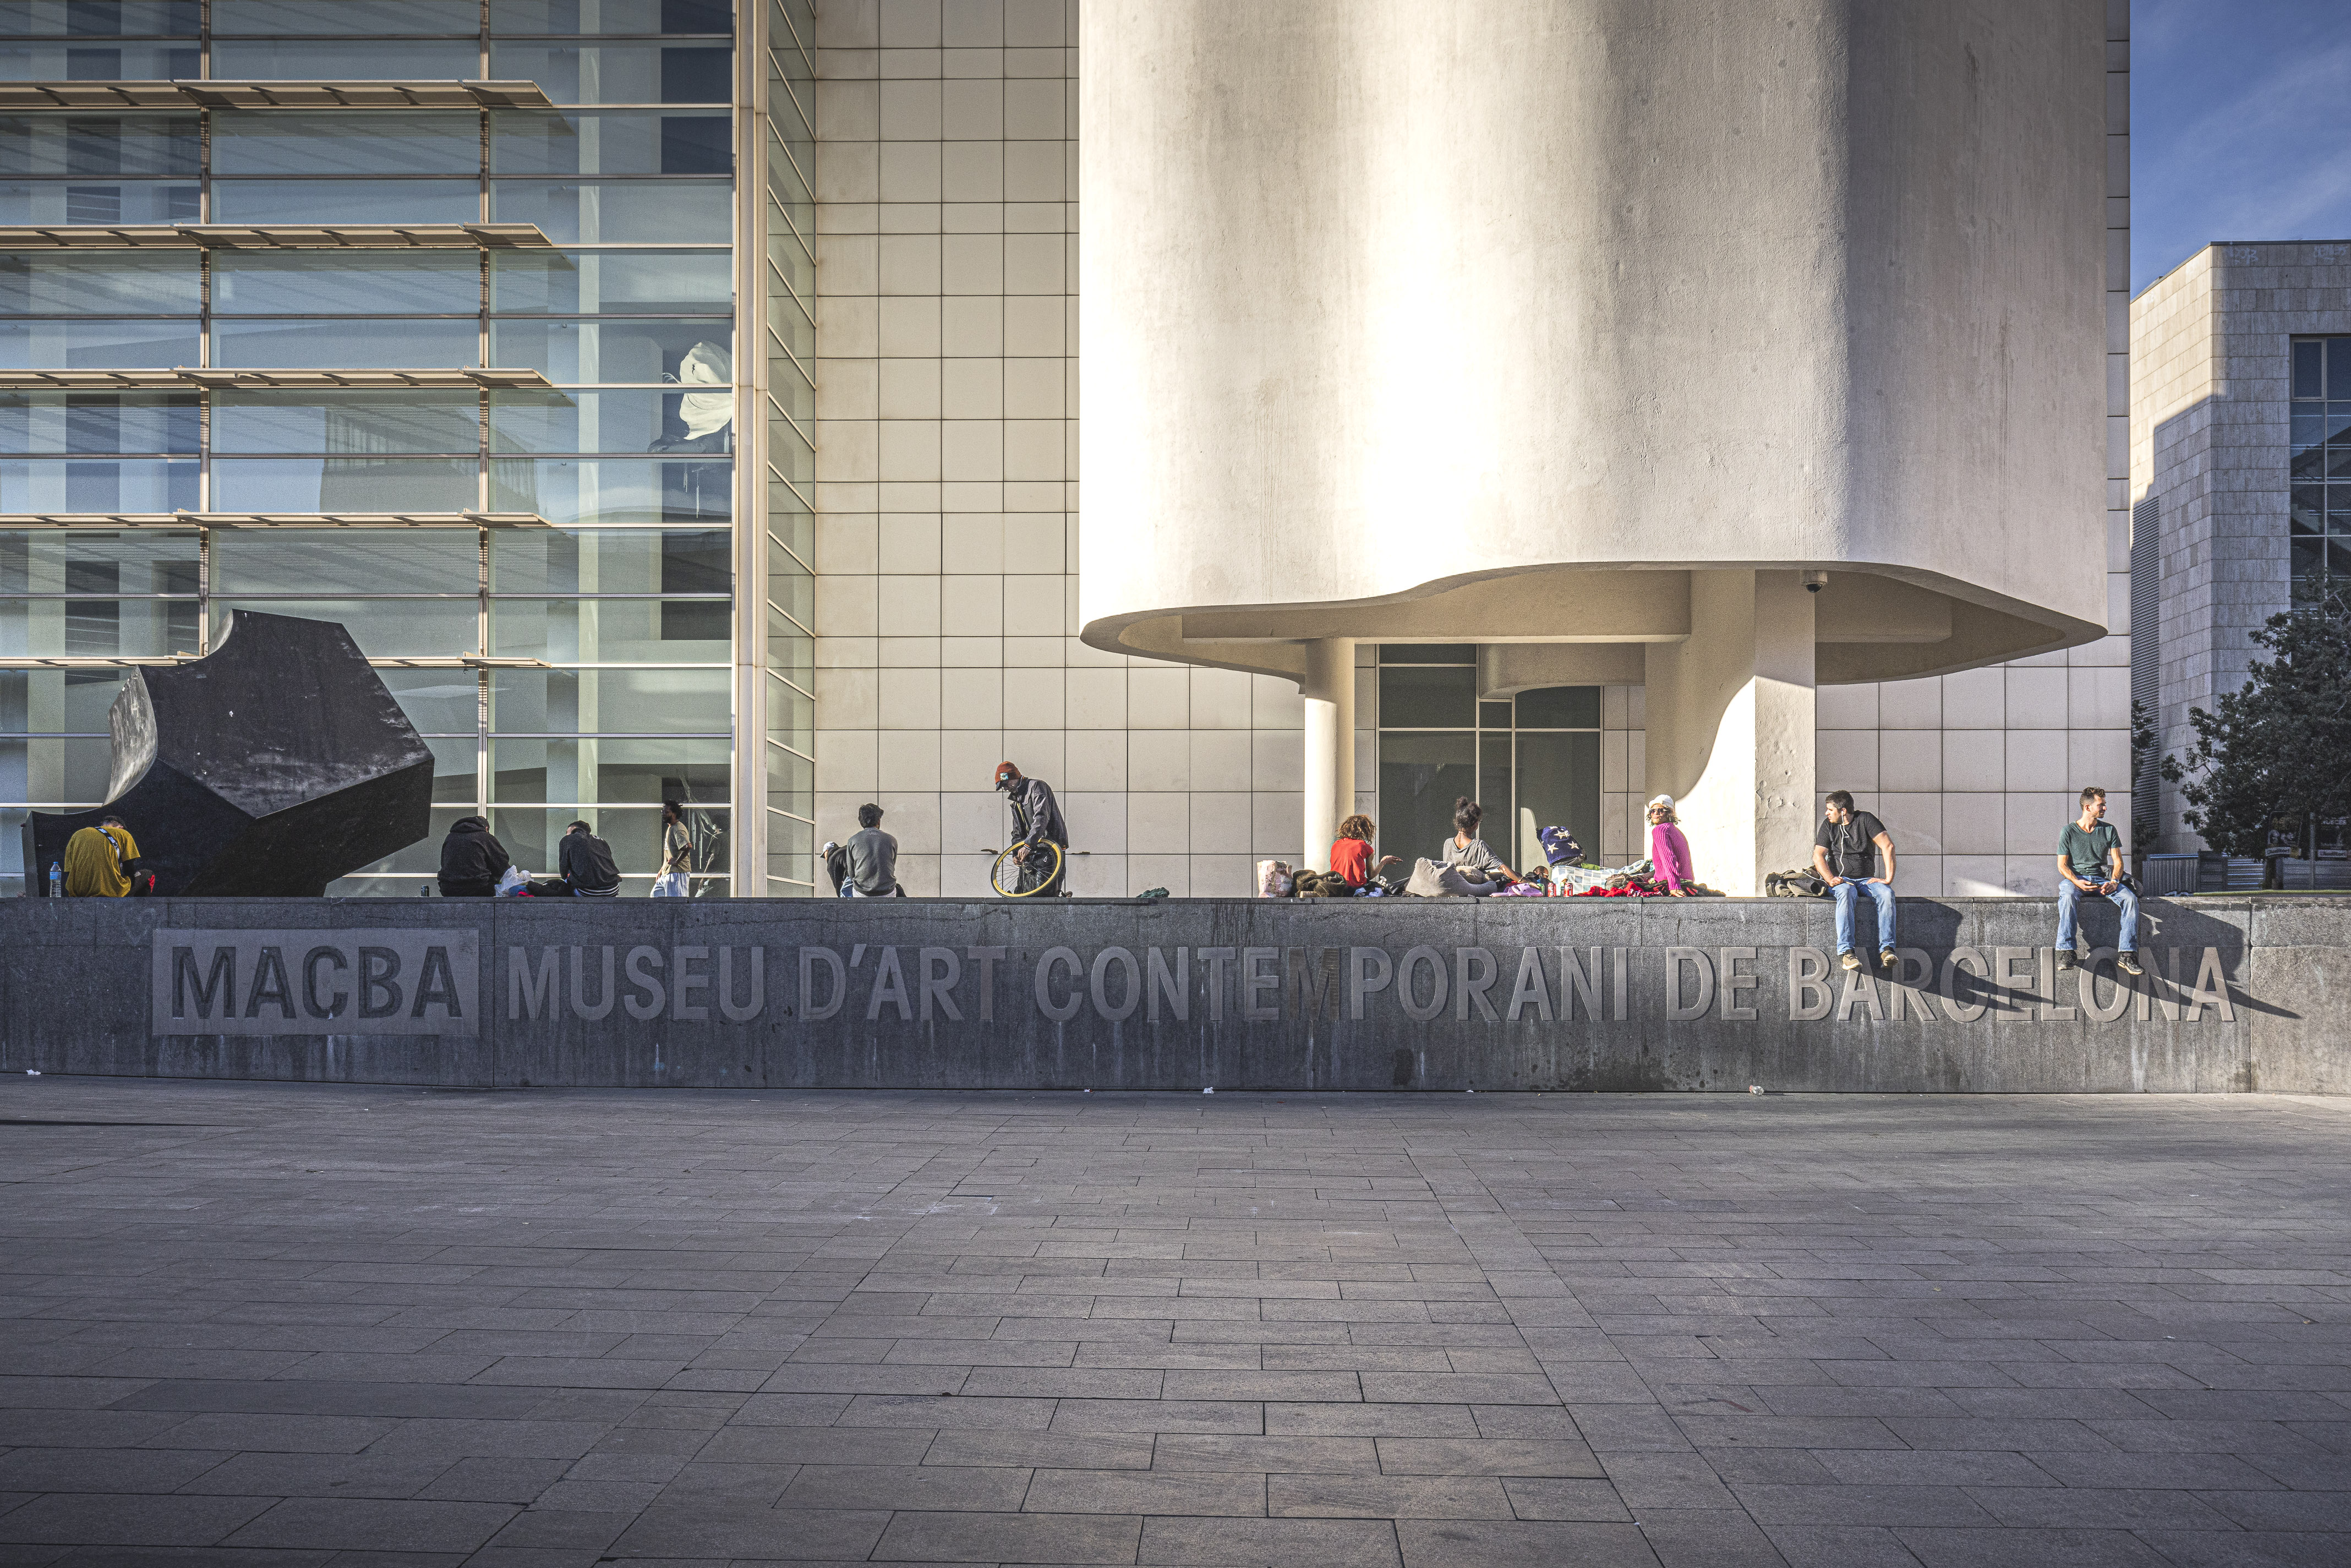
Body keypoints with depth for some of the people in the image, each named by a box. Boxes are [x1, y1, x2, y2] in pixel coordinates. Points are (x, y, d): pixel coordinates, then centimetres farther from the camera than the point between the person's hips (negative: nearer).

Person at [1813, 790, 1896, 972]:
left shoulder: (1865, 820, 1)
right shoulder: (1828, 826, 10)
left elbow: (1888, 846, -8)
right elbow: (1818, 855, 3)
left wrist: (1888, 879, -16)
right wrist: (1830, 879, -17)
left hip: (1866, 880, 0)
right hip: (1842, 880, 0)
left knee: (1886, 893, -33)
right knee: (1846, 893, -37)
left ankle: (1886, 949, -39)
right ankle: (1846, 952, -48)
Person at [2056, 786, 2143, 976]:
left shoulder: (2109, 830, 12)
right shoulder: (2069, 831, 3)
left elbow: (2118, 861, 9)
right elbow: (2062, 865, 0)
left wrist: (2114, 882, -12)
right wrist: (2077, 882, -20)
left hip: (2102, 880, 3)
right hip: (2075, 879, -3)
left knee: (2130, 898, -27)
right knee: (2068, 896, -39)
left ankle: (2126, 954, -29)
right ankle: (2066, 952, -42)